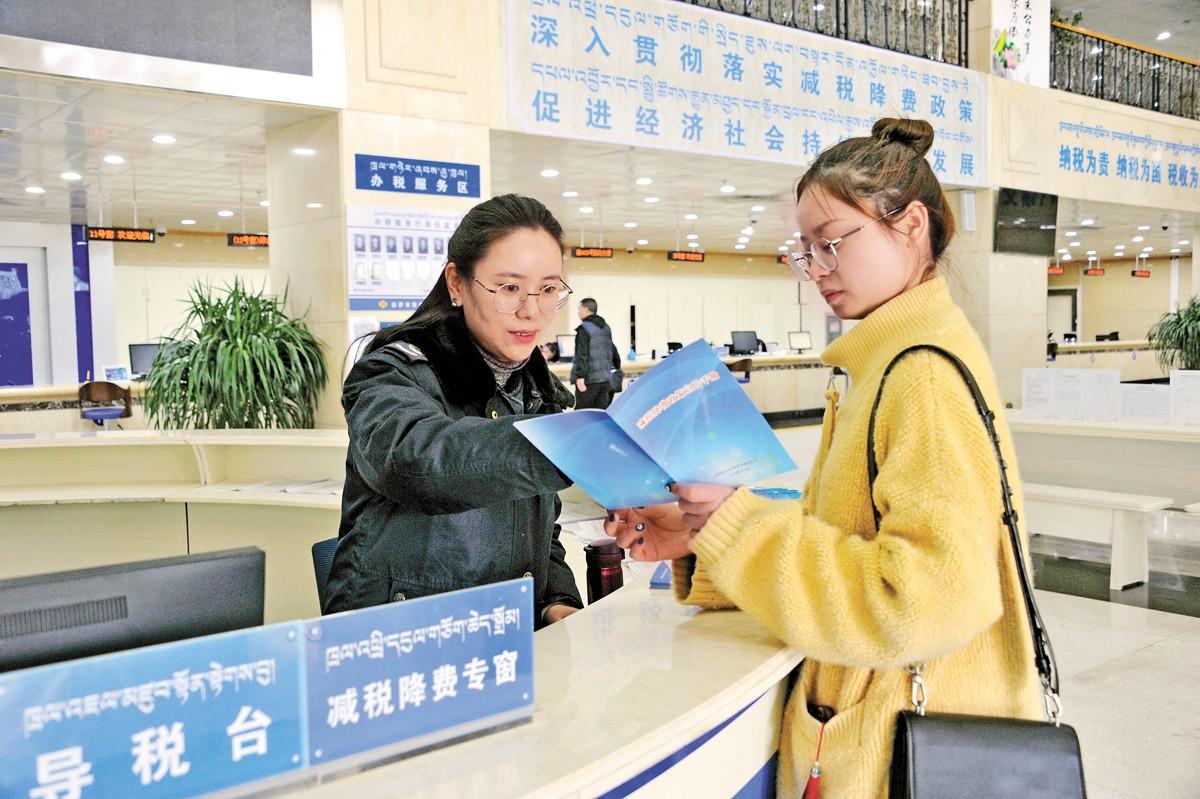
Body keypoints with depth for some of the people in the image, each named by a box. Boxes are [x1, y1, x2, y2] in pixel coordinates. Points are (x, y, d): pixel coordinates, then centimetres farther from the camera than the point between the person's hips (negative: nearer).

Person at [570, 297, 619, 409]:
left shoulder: (584, 329, -11)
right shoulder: (606, 327, 14)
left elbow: (581, 355, -18)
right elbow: (613, 351, 22)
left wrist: (580, 376, -21)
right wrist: (617, 367, 31)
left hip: (589, 380, -7)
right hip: (605, 378, 7)